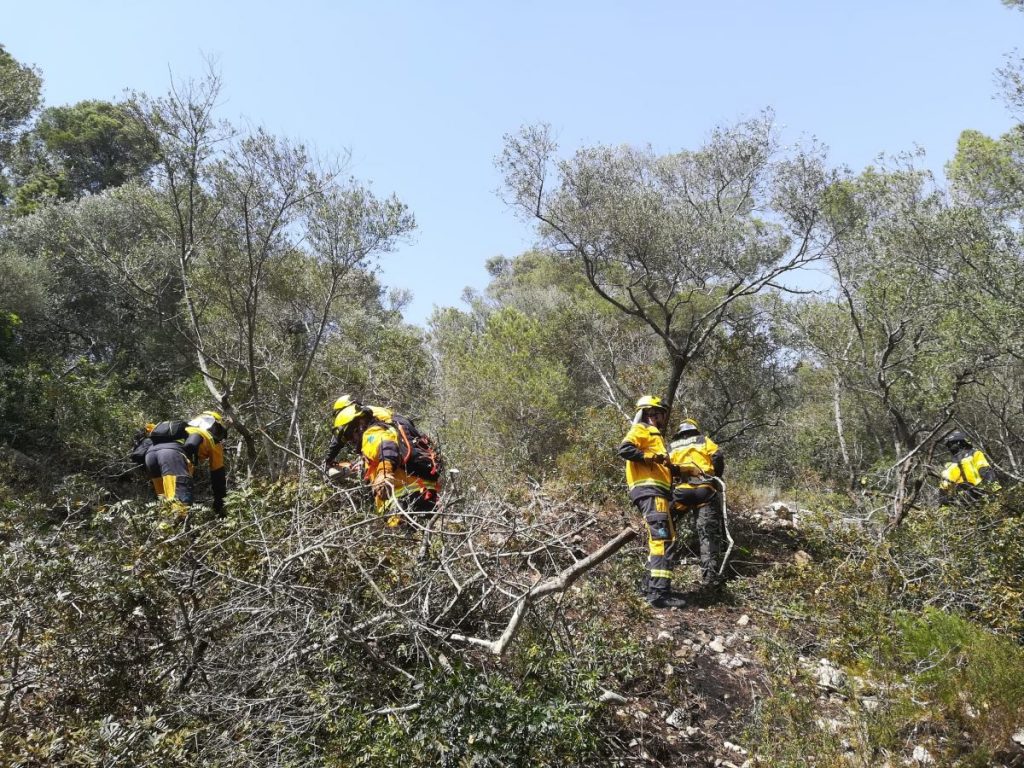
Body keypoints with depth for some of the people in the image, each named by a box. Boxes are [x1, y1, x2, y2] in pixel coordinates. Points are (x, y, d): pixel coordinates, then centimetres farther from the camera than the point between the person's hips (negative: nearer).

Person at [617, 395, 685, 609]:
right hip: (649, 490, -11)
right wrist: (651, 456, -18)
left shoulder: (654, 435, 31)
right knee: (662, 538, -18)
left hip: (654, 492, 11)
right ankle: (660, 592, -24)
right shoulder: (641, 430, 1)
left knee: (664, 538, 14)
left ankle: (650, 586, 20)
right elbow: (624, 449, -17)